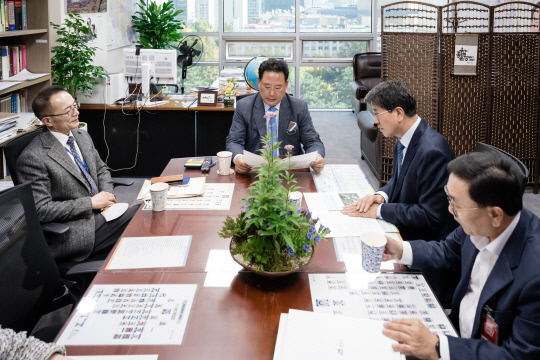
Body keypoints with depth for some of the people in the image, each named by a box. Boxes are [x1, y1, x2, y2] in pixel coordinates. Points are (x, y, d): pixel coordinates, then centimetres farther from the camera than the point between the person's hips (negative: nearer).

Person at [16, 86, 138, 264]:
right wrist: (90, 203, -16)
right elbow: (41, 210, -18)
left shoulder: (82, 136, 10)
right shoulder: (33, 158, -16)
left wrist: (106, 195, 2)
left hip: (100, 214, 8)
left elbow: (101, 169, 24)